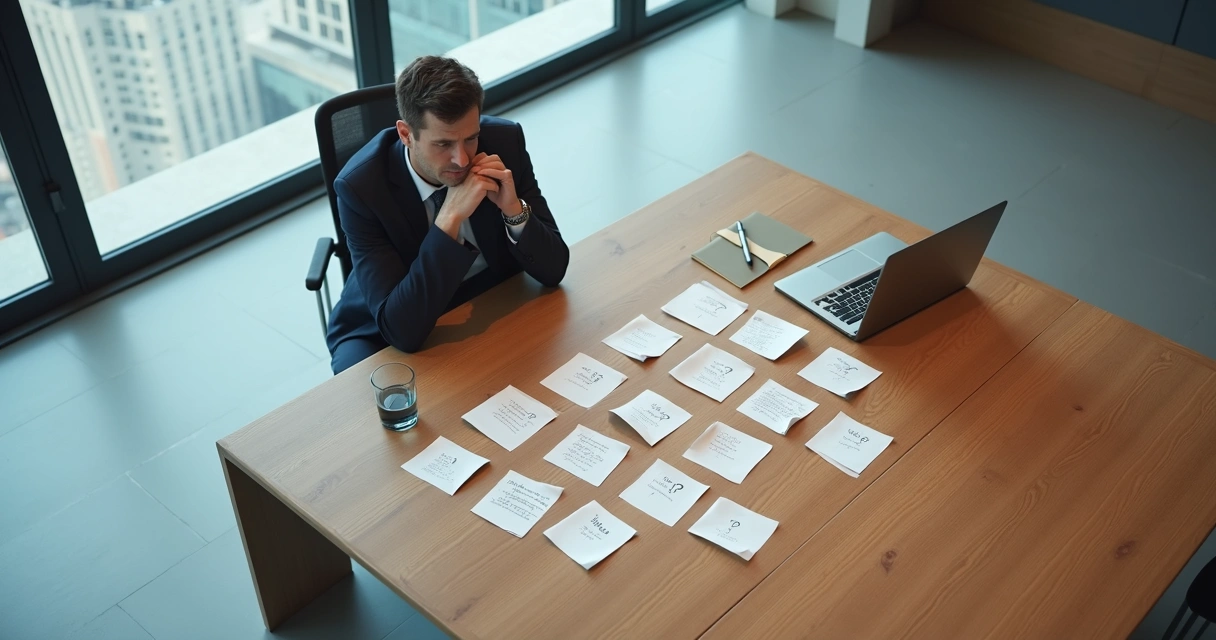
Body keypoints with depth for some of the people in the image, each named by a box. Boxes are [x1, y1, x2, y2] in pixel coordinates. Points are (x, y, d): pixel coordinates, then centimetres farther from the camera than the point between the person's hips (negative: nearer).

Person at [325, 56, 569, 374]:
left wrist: (514, 208, -30)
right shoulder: (361, 185, -26)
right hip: (386, 334, -3)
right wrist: (450, 218, -37)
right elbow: (403, 329, -31)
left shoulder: (504, 141, -17)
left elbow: (553, 270, -12)